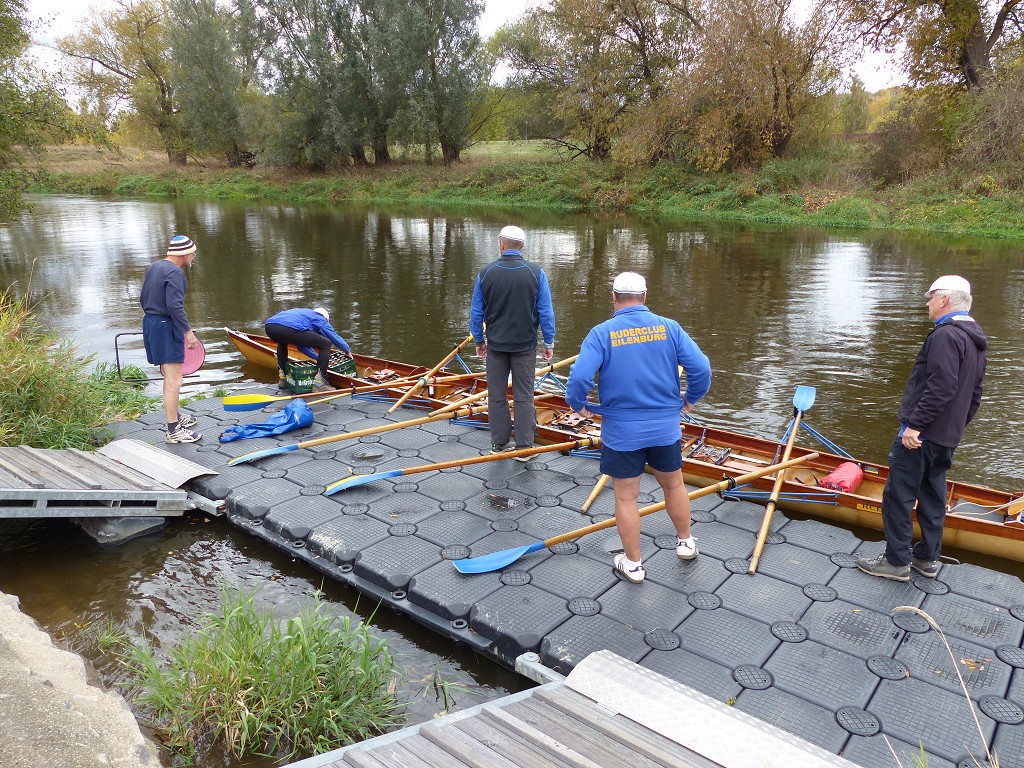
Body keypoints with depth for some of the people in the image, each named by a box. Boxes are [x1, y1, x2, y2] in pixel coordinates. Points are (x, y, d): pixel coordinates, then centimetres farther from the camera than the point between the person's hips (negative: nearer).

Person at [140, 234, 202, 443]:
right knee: (173, 380, -8)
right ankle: (173, 431, -7)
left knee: (169, 376, 22)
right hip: (166, 327, -10)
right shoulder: (175, 273, -16)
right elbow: (175, 306, -24)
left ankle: (175, 417, 36)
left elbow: (143, 299, 22)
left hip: (150, 323, 10)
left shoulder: (154, 267, 15)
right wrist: (188, 331, -21)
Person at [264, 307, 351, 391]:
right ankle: (318, 383, 5)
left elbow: (301, 346, 46)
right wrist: (348, 351, 48)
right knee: (326, 344, 6)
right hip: (288, 329, -8)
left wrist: (319, 357, 52)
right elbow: (335, 338, 30)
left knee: (282, 342, 44)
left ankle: (282, 378, 37)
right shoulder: (320, 319, 24)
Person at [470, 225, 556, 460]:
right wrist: (549, 343, 4)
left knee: (496, 395, 12)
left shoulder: (485, 273, -4)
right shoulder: (536, 272, -7)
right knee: (524, 397, 6)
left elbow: (476, 312, 2)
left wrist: (478, 340, 15)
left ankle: (499, 444, 21)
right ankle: (524, 447, 11)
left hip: (495, 344, 1)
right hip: (525, 345, -1)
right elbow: (545, 312, -6)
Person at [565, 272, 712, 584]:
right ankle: (686, 542, 43)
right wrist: (692, 398, 8)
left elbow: (579, 376, -22)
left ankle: (633, 564, 24)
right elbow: (701, 367, -10)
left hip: (621, 432, -2)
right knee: (674, 485, 24)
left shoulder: (601, 333, -11)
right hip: (666, 428, 3)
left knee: (626, 497, 11)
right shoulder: (668, 327, -4)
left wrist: (577, 404, -2)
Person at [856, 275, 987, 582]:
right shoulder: (975, 341, 16)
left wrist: (914, 424, -24)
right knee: (932, 496, 17)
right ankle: (927, 558, 26)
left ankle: (897, 562, 4)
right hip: (947, 438, 10)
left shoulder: (946, 335, -16)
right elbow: (974, 394, 20)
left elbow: (941, 388, -26)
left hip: (921, 435, -10)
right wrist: (958, 426, 24)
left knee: (898, 495, -2)